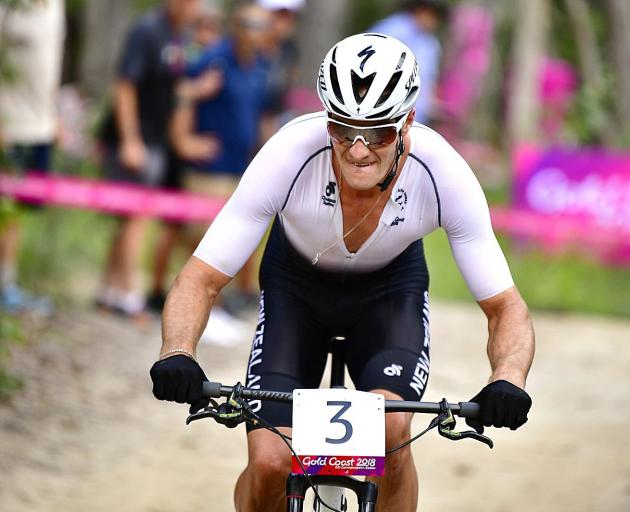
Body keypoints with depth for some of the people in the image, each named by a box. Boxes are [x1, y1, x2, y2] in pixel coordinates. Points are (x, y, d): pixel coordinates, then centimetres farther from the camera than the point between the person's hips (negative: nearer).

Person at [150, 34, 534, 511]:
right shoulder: (290, 155, -35)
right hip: (296, 284, 0)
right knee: (270, 462, -17)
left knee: (391, 428, -28)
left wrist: (508, 380, -45)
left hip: (391, 287, 0)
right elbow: (201, 279, -29)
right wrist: (176, 355, -49)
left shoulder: (444, 175, -32)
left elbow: (505, 307, -24)